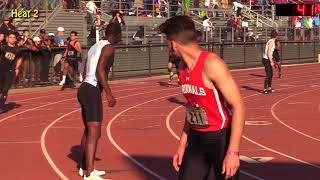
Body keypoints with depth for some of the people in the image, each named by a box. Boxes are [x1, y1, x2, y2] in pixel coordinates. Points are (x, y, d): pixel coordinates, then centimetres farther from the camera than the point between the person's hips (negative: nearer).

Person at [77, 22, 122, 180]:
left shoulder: (96, 46, 19)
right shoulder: (109, 47, -7)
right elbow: (100, 70, -20)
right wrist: (109, 94, -21)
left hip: (85, 88, 10)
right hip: (92, 91, -10)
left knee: (88, 131, 21)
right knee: (94, 133, -11)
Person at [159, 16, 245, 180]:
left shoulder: (211, 64, -21)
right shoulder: (184, 69, 4)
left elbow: (238, 106, -23)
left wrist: (233, 152, -27)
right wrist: (182, 146, 14)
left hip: (220, 138, -7)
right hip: (196, 139, 8)